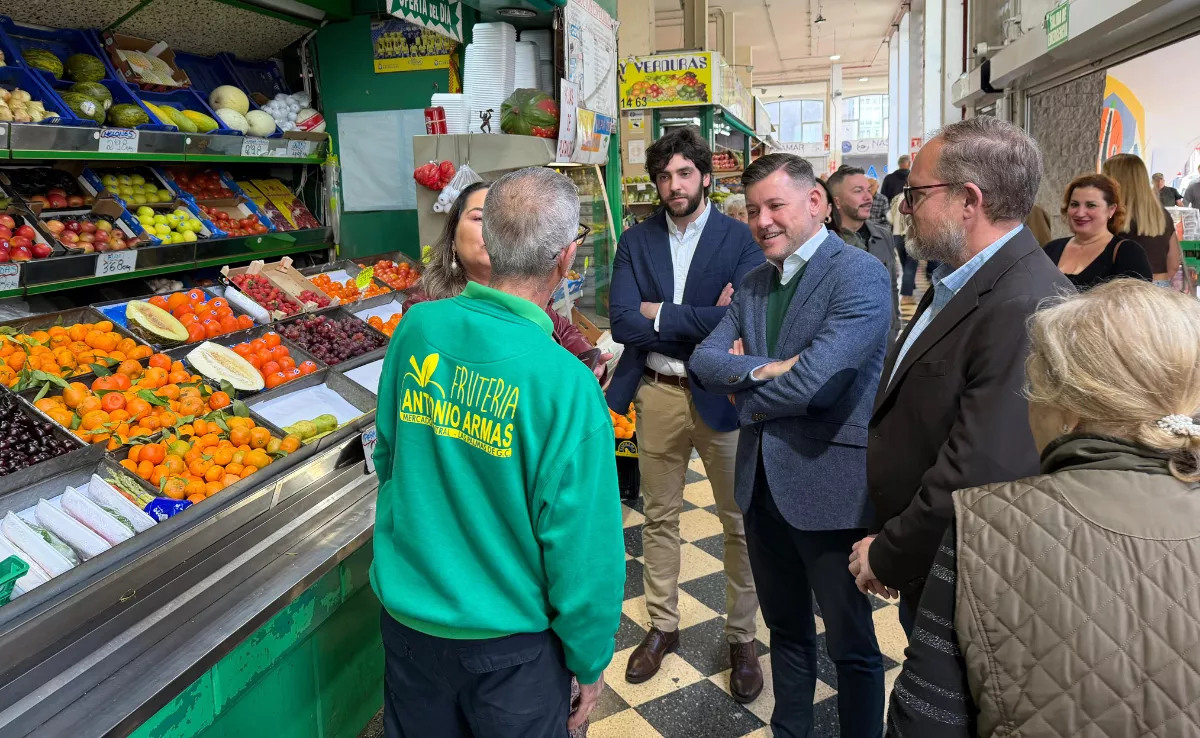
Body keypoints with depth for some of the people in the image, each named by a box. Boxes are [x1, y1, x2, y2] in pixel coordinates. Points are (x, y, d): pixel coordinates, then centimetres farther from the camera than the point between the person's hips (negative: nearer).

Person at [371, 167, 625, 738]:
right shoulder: (567, 385, -26)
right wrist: (589, 661, -4)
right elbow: (584, 547, -19)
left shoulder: (418, 329, -12)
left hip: (405, 611, 4)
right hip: (510, 645, -4)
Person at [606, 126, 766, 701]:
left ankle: (741, 637, 26)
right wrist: (702, 319, -16)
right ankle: (662, 626, 33)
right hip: (657, 394, 3)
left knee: (739, 521, 8)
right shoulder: (636, 241, 3)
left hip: (720, 394, -2)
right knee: (659, 517, 15)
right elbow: (622, 323, -10)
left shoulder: (739, 238, -5)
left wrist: (662, 315, -14)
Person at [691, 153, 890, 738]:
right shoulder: (754, 284, 10)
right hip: (763, 480, 7)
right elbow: (705, 359, -1)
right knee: (786, 627, 23)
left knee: (851, 641, 11)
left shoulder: (860, 275, -14)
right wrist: (762, 369, -20)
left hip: (830, 483, -7)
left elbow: (815, 379, -24)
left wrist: (745, 399, -7)